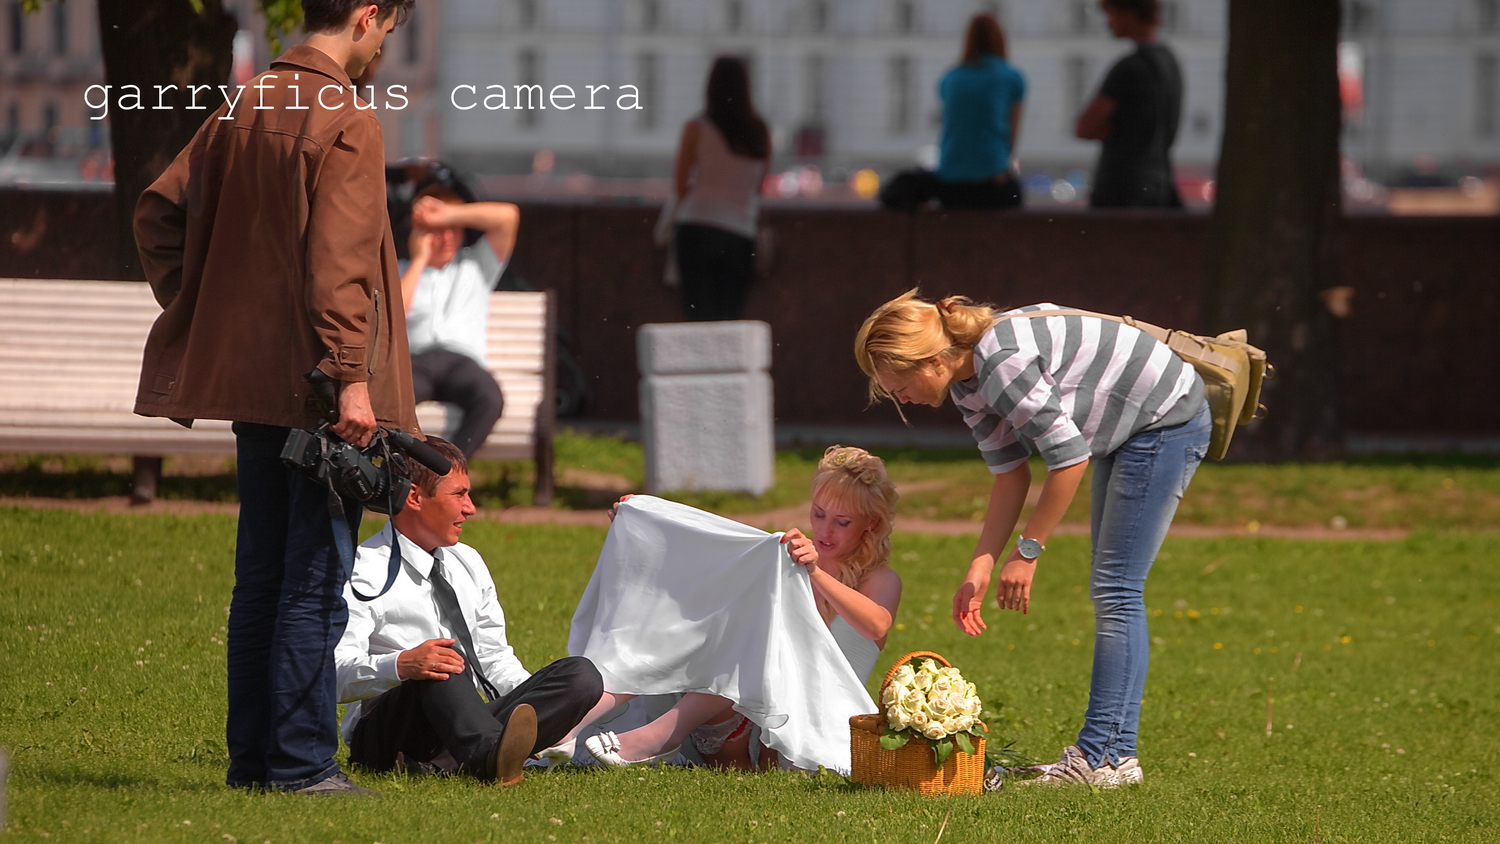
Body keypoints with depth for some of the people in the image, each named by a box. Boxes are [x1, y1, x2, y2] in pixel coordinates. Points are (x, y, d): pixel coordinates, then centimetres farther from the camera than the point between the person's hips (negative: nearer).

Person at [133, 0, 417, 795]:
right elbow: (339, 262, -21)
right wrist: (352, 377, -21)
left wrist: (195, 321, 16)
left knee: (260, 575, 13)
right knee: (315, 581, -4)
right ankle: (301, 760, -5)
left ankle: (250, 755, 15)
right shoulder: (346, 123, -13)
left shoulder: (245, 110, 11)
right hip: (318, 385, -8)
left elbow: (159, 209, 14)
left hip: (249, 378, 8)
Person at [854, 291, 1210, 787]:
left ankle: (1103, 756, -11)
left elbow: (1070, 458, -27)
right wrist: (978, 573, -1)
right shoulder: (968, 381, 1)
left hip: (1166, 424, -10)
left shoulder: (1003, 363, -29)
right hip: (1126, 434, 10)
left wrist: (1027, 550, -19)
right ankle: (1116, 749, 13)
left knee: (1116, 591, -11)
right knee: (1110, 591, 11)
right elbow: (1011, 476, 5)